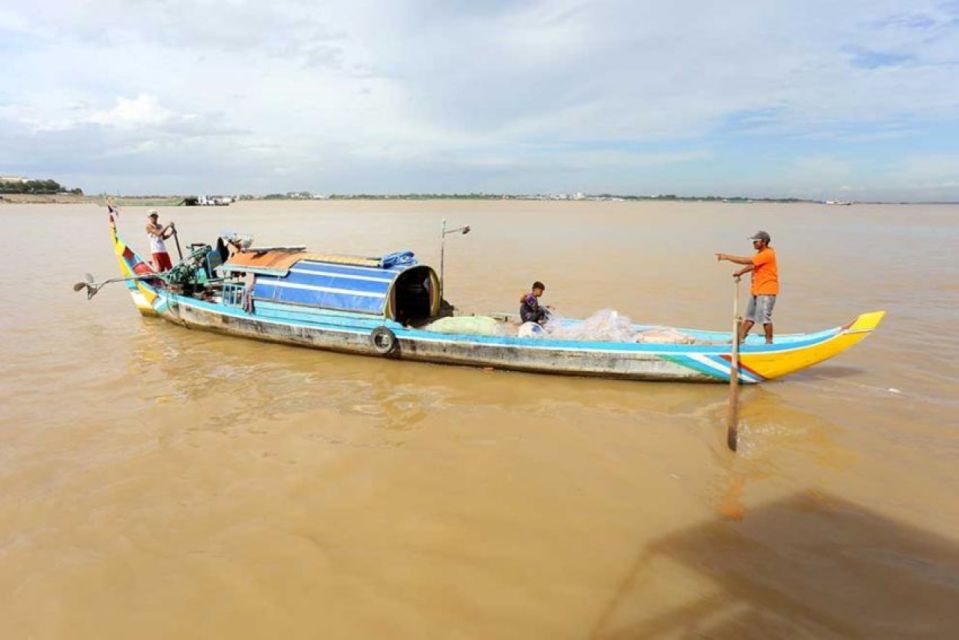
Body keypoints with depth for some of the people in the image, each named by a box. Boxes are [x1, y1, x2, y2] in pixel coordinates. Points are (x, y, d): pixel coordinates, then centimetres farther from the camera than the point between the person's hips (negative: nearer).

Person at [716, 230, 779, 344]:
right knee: (750, 316, 13)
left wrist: (727, 257, -21)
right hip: (757, 290, 10)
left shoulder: (767, 254, -19)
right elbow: (752, 265, 18)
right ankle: (740, 338, 19)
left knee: (764, 317, -6)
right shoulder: (761, 253, 15)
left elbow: (746, 261, -24)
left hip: (766, 291, -10)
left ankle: (769, 342, 4)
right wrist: (740, 272, 1)